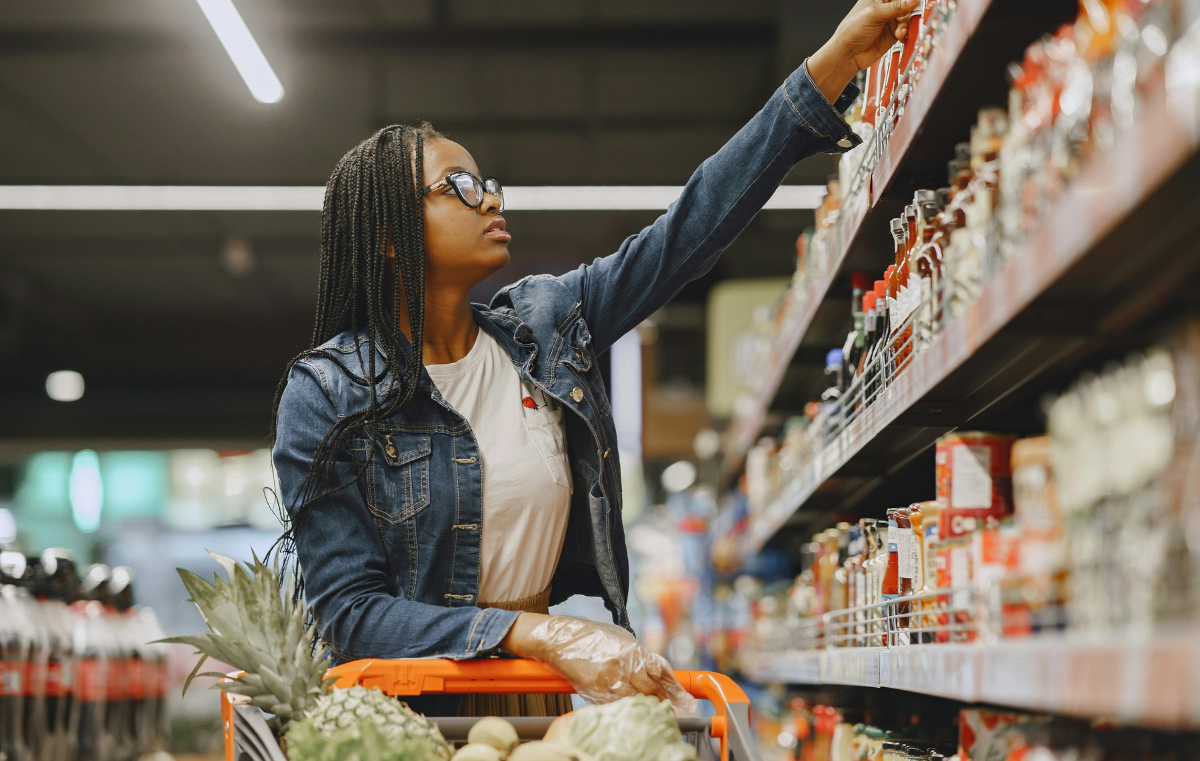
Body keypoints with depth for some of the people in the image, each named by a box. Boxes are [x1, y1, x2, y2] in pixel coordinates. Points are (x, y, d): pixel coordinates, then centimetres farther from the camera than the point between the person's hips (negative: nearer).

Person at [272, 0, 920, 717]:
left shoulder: (545, 322, 5)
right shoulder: (325, 395, -8)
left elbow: (693, 226, 4)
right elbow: (351, 611, -13)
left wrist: (840, 58, 0)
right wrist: (544, 636, -26)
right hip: (415, 706, -4)